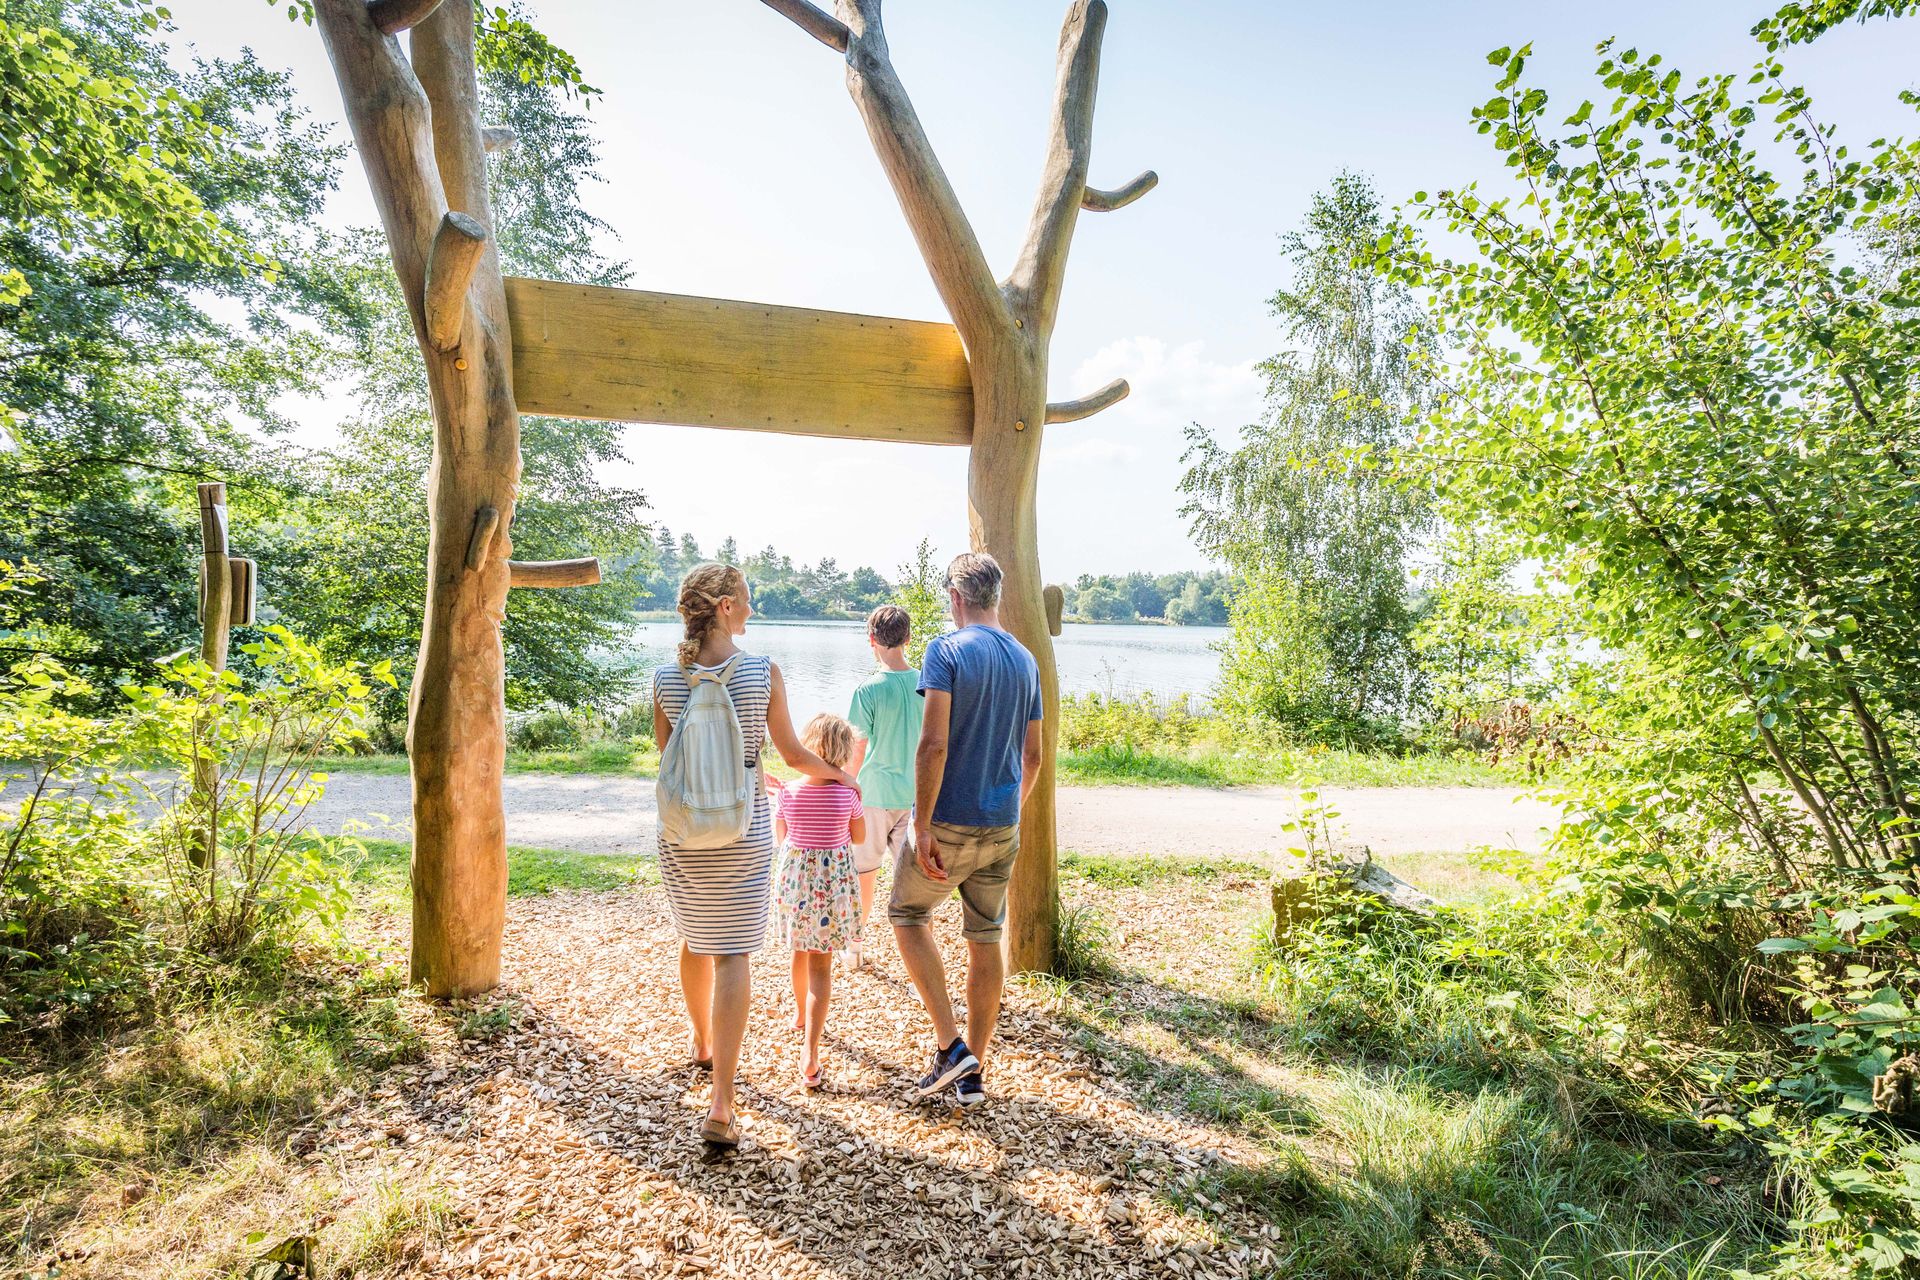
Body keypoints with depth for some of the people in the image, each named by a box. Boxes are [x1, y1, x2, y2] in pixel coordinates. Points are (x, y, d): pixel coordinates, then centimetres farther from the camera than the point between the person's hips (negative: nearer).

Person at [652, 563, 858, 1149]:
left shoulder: (666, 677, -5)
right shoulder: (763, 671, -12)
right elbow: (792, 754, -4)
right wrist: (834, 774, 16)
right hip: (743, 829, -3)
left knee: (695, 941, 24)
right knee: (732, 955, 2)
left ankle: (702, 1044, 47)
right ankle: (720, 1104, 0)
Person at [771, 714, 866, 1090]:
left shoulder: (788, 792, -9)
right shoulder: (847, 793, -13)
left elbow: (781, 838, 4)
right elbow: (859, 837, 1)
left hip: (795, 877, 2)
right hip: (835, 879, -2)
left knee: (800, 952, 26)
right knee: (821, 964, 4)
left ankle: (800, 1011, 51)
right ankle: (810, 1053, -2)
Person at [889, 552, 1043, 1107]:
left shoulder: (947, 650, -11)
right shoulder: (1026, 660, 8)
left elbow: (934, 743, -21)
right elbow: (1032, 757, 12)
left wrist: (923, 824, -16)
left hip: (950, 824, -5)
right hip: (1004, 828, 6)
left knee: (906, 915, 16)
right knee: (986, 939, 14)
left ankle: (950, 1045, 11)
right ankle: (973, 1073, 24)